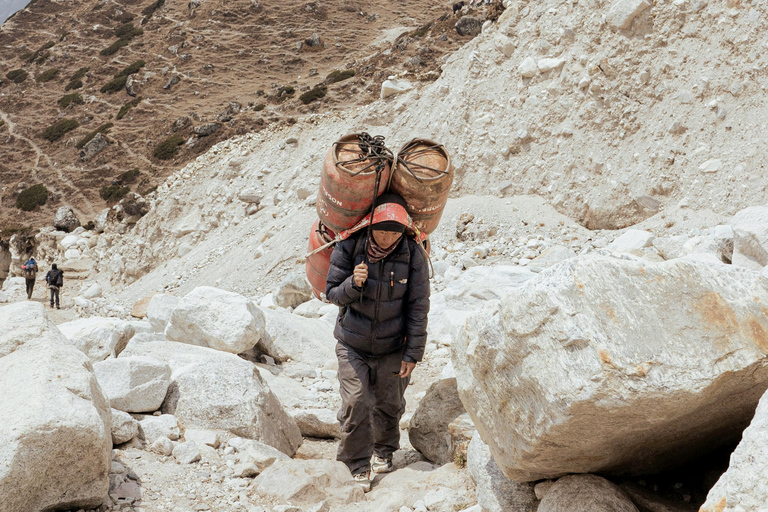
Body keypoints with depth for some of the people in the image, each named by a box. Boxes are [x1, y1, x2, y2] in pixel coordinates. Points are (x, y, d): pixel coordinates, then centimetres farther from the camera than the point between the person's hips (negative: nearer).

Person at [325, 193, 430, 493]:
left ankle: (384, 450, 41)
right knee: (355, 403, -8)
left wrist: (413, 353, -7)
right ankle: (358, 466, 10)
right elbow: (332, 293, -6)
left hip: (392, 346, 1)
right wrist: (353, 284, -29)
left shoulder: (412, 254, -13)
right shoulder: (349, 248, -14)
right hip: (352, 344, 0)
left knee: (389, 403, 12)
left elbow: (418, 307, -7)